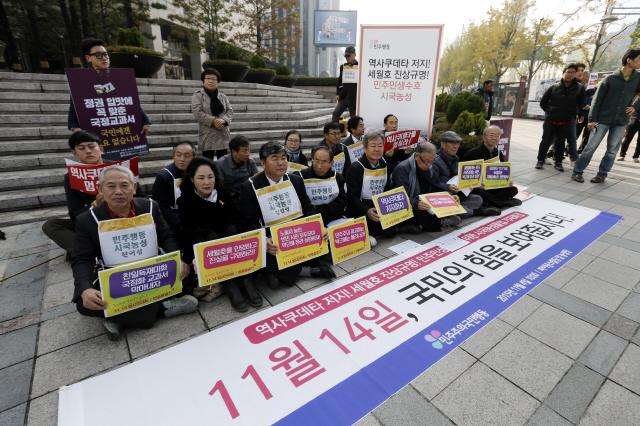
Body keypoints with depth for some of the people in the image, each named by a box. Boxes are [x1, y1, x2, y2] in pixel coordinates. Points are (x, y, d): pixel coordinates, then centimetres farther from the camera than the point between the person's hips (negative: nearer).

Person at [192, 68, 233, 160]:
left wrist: (224, 120, -15)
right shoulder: (198, 95, 2)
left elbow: (230, 110, 6)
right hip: (207, 135, -4)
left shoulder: (222, 96, 14)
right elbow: (197, 113, -9)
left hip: (223, 135, 4)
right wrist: (214, 121, -18)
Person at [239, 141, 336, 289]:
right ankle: (307, 271, -7)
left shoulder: (296, 180, 9)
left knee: (323, 241, -19)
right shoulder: (250, 187, -4)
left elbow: (308, 209, 8)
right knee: (267, 258, -33)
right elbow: (251, 222, -7)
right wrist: (264, 241, -28)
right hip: (272, 240, -3)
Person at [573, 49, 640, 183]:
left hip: (621, 122, 4)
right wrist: (592, 120, -10)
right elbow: (597, 100, -4)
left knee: (612, 150, 4)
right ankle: (577, 172, 4)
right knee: (591, 147, -5)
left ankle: (602, 174, 14)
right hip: (603, 120, -3)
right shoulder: (610, 79, -3)